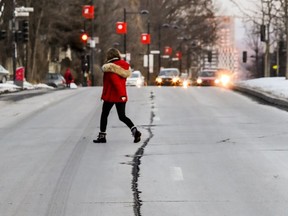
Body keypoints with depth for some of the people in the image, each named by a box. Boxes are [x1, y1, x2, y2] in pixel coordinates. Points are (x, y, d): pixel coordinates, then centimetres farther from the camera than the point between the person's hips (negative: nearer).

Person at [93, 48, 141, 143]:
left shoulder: (110, 67, -14)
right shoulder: (124, 65, 7)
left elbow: (115, 80, -24)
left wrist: (121, 94, -28)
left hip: (110, 96, -5)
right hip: (121, 96, 5)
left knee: (104, 115, 10)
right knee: (122, 116, 10)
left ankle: (102, 136, 13)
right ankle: (135, 130, -12)